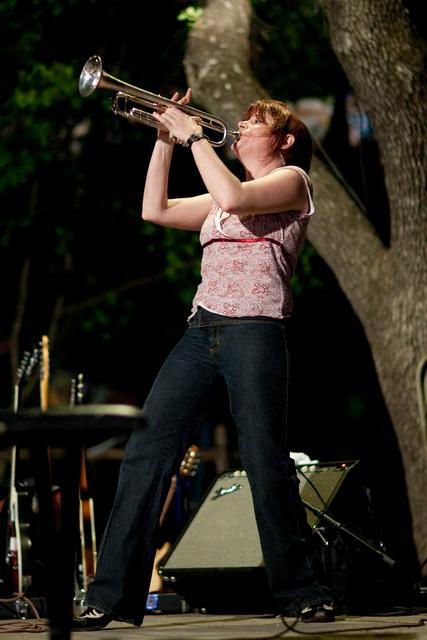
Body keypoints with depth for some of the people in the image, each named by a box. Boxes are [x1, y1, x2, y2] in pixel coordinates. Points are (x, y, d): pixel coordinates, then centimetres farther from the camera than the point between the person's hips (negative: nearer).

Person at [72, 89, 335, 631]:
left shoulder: (291, 179, 4)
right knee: (146, 450, -5)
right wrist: (166, 138, 15)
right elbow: (155, 210, 21)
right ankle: (112, 597, -6)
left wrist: (193, 134, -7)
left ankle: (302, 594, 4)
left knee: (266, 462, -9)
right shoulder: (224, 194, 27)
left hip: (255, 331, -7)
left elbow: (233, 199, -15)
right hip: (202, 330, 7)